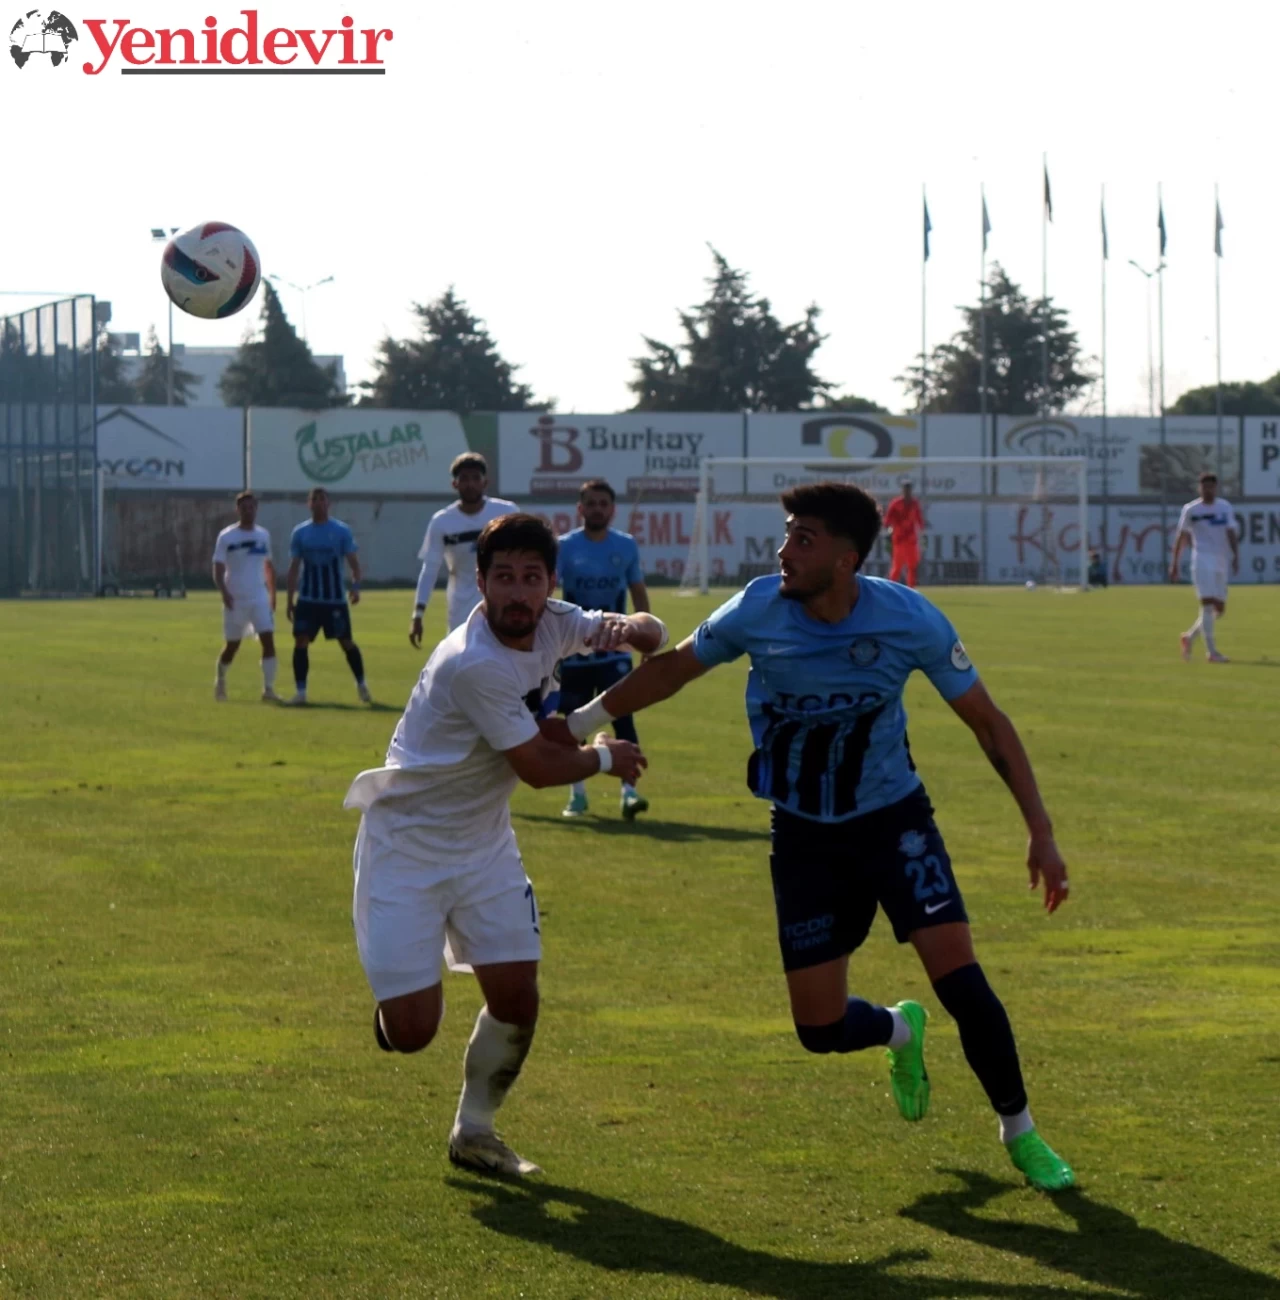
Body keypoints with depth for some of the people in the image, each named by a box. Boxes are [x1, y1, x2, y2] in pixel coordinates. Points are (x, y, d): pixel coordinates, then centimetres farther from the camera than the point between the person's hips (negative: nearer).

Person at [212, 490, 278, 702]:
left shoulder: (263, 535, 8)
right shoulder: (226, 537, -5)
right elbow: (218, 570, -8)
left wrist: (272, 594, 17)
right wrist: (224, 593, -23)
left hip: (260, 598, 2)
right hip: (235, 600, -2)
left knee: (268, 640, -14)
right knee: (232, 645, 9)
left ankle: (268, 688, -13)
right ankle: (220, 680, 35)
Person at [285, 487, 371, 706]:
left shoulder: (341, 531, -2)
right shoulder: (300, 533, 5)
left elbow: (353, 562, -3)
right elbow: (294, 567, 8)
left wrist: (355, 586, -20)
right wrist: (290, 599, 3)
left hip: (335, 599, -2)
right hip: (307, 598, 2)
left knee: (346, 642, 3)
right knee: (301, 641, -7)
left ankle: (362, 685, 22)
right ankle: (301, 691, -2)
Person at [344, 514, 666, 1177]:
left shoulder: (552, 624, -5)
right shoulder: (473, 665, -29)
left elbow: (656, 636, 6)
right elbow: (539, 767, -20)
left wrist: (628, 628, -18)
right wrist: (605, 758, -1)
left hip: (484, 842, 7)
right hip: (407, 843, -7)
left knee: (516, 999, -1)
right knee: (411, 1032, -9)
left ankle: (474, 1131, 22)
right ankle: (393, 1003, 29)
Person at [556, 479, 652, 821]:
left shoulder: (627, 546, 2)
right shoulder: (564, 547, -6)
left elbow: (639, 594, 11)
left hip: (615, 652, 0)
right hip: (574, 653, 0)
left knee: (622, 717, -12)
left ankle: (629, 792, -14)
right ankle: (578, 795, 20)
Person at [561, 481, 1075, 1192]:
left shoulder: (909, 620, -19)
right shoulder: (757, 611, -15)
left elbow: (988, 722, -9)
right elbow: (673, 667, 4)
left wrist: (1040, 832, -12)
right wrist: (579, 723, 5)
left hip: (893, 820, -2)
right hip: (803, 838, 2)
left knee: (959, 978, -18)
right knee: (820, 1028, -2)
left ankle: (1020, 1132, 5)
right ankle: (899, 1030, 36)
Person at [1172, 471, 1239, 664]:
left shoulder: (1225, 507, 10)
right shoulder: (1190, 509, 1)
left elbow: (1231, 533, 6)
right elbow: (1181, 537, 6)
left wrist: (1235, 556, -8)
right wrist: (1174, 564, 3)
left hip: (1220, 561, 5)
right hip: (1202, 559, -5)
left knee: (1219, 608, 6)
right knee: (1208, 603, -15)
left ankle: (1189, 637, 26)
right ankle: (1211, 651, -15)